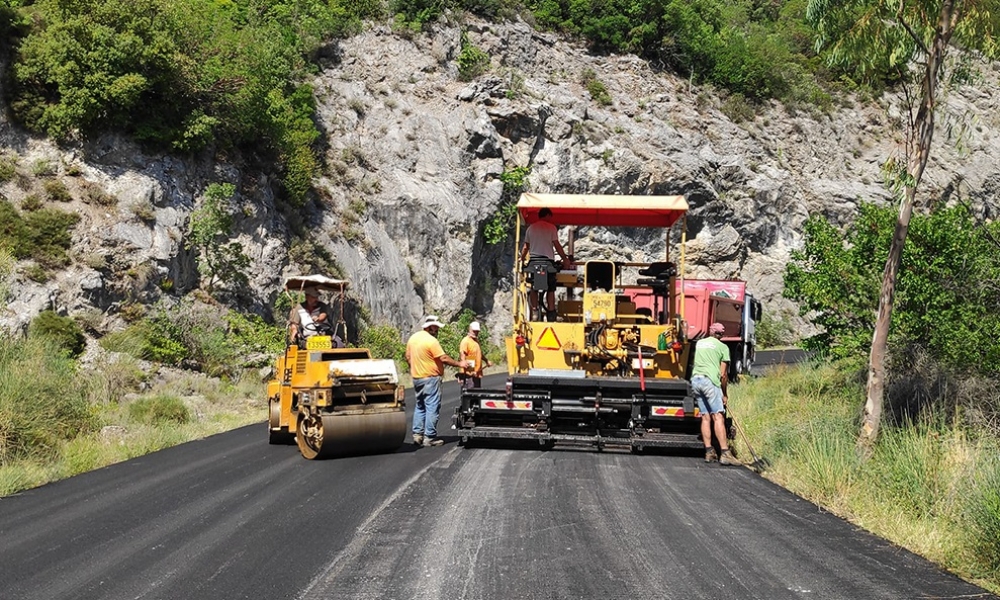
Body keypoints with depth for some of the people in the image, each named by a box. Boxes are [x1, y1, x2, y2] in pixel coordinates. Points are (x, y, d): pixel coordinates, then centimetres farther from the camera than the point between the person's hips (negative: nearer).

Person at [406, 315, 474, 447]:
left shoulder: (413, 338, 8)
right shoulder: (431, 341, -17)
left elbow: (408, 357, 14)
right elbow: (444, 358, -18)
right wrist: (459, 364, -9)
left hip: (416, 377, 8)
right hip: (430, 378, -8)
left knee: (420, 406, 16)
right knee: (432, 407, -3)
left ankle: (417, 434, 13)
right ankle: (429, 437, -4)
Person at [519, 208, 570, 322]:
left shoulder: (531, 228, 10)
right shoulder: (551, 227, 1)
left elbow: (526, 247, 11)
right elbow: (557, 245, -3)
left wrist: (522, 259, 24)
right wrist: (565, 259, 5)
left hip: (533, 261, 2)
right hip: (547, 261, -2)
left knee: (533, 289, 6)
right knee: (550, 290, 3)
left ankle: (534, 311, -5)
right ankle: (551, 313, 1)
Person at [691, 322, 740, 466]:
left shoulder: (699, 343, 22)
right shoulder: (723, 347, 8)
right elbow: (723, 375, 3)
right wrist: (725, 394, 12)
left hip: (695, 379, 5)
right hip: (710, 380, -5)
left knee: (705, 416, 9)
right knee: (718, 416, -10)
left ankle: (709, 452, 5)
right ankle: (725, 453, -19)